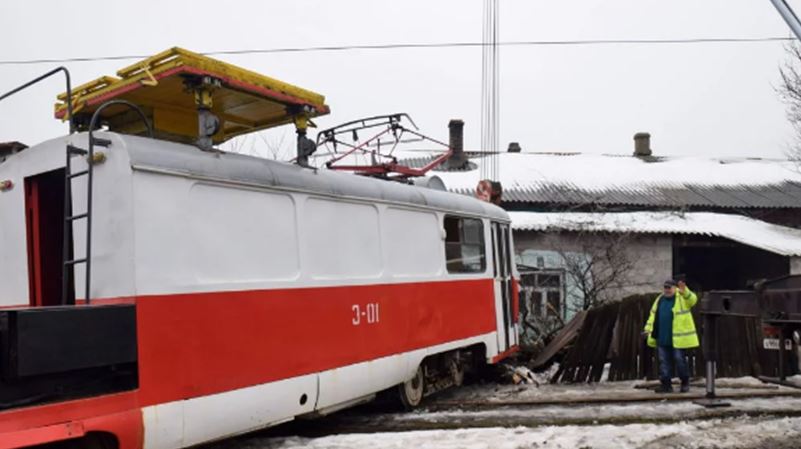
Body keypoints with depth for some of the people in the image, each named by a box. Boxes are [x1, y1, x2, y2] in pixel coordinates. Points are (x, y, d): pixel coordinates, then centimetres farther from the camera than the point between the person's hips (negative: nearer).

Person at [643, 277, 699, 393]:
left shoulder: (682, 298, -4)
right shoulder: (660, 299, 12)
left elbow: (692, 299, -26)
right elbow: (653, 315, 17)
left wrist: (684, 292, -43)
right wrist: (648, 328, 10)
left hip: (677, 337, -5)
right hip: (662, 338, 6)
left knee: (679, 359, 2)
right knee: (664, 361, 7)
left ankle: (685, 382, 20)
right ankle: (666, 384, 14)